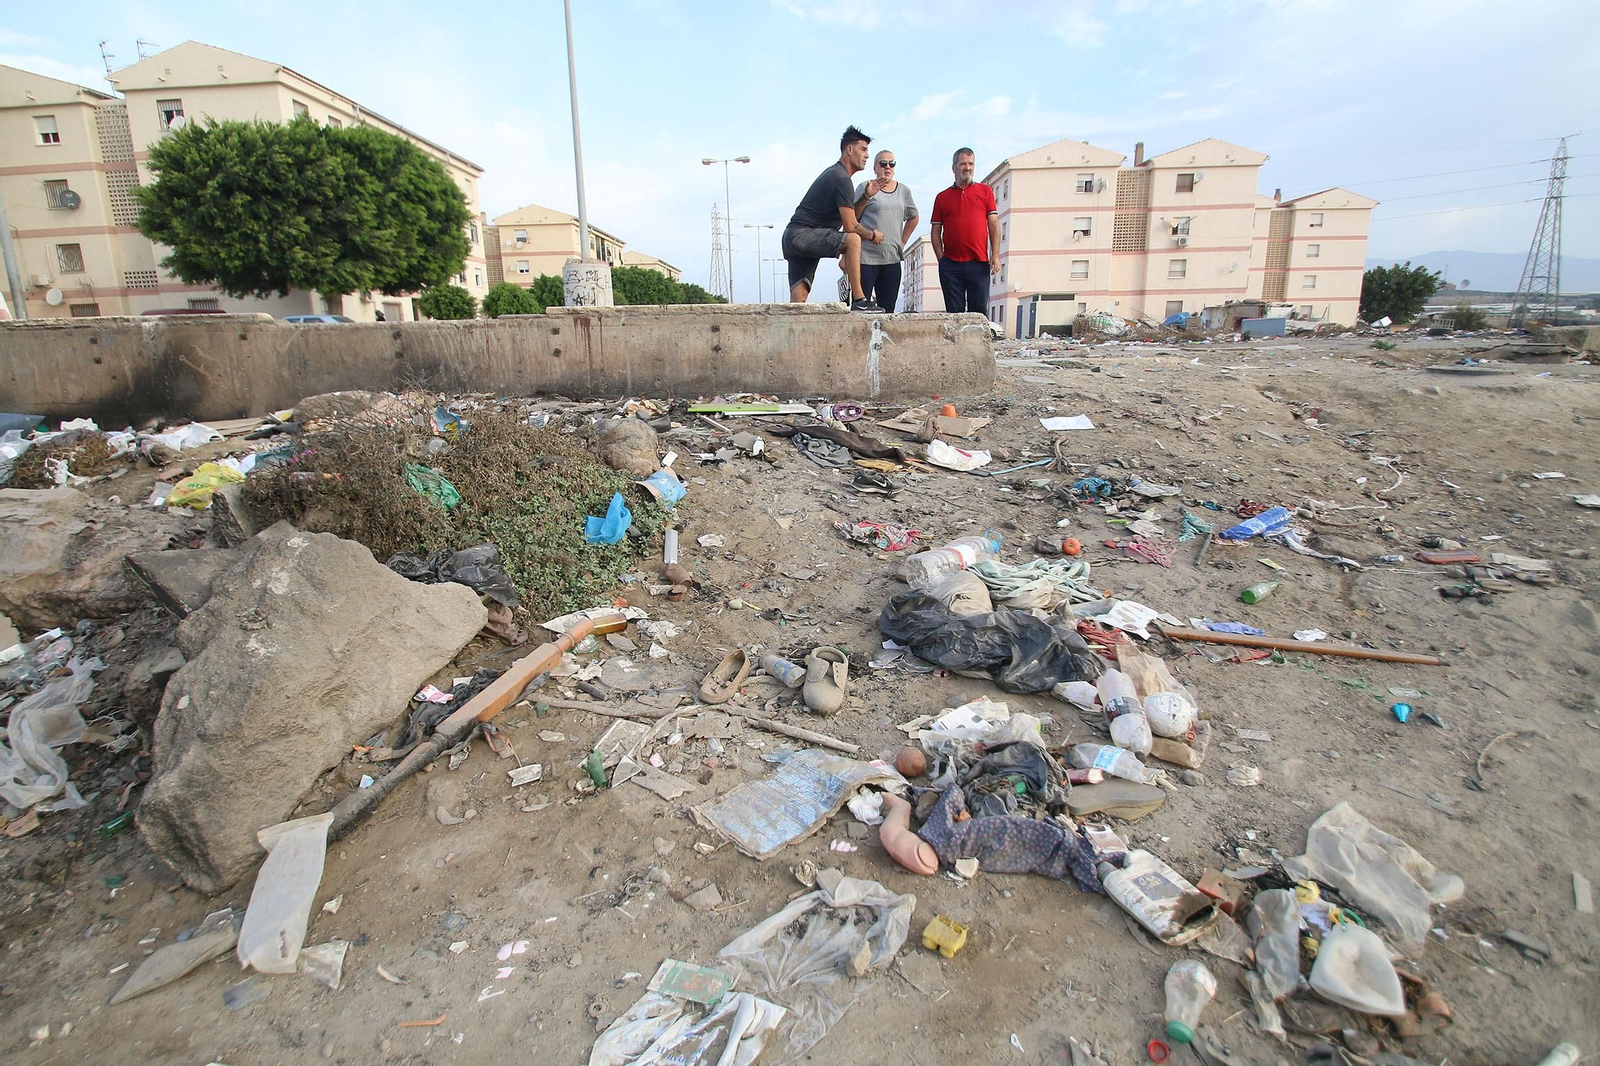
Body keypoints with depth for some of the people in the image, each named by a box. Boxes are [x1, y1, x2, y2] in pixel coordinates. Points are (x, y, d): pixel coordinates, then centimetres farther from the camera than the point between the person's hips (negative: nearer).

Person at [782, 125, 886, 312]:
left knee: (798, 298, 0)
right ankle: (858, 301, -25)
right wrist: (873, 235, 2)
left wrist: (867, 196, 12)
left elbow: (848, 214, 25)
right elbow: (850, 226, -15)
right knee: (853, 239, -24)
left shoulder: (835, 174, 23)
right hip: (802, 234, -11)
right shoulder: (841, 178, -10)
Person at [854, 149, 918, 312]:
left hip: (892, 259, 5)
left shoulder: (903, 191, 16)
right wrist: (866, 196, -18)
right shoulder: (865, 187, 2)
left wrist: (903, 241, 18)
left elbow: (913, 217, 29)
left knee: (888, 310, 3)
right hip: (865, 257, -5)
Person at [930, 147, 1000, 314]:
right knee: (954, 313, 2)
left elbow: (993, 224, 7)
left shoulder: (985, 191, 12)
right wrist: (941, 258, -1)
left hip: (979, 263, -1)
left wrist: (995, 256, -3)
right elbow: (936, 231, 10)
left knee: (979, 312, -1)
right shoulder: (942, 197, 13)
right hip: (950, 264, 1)